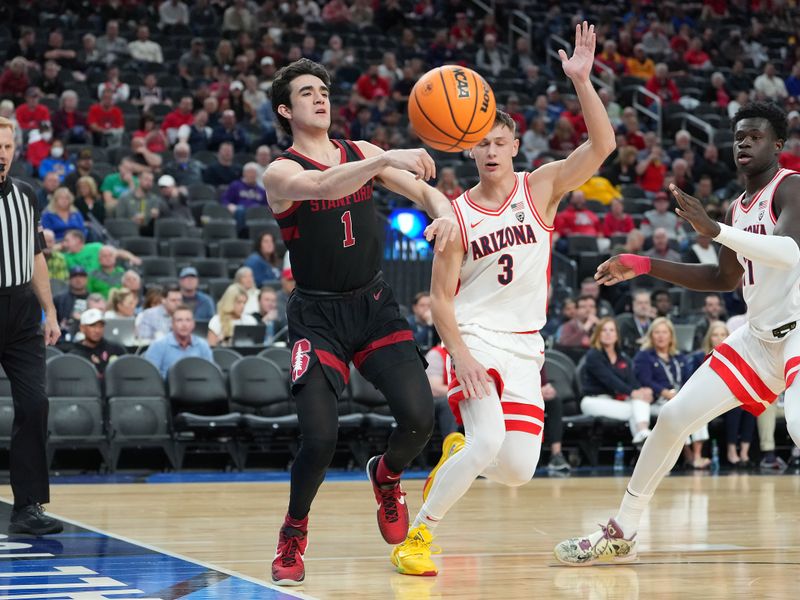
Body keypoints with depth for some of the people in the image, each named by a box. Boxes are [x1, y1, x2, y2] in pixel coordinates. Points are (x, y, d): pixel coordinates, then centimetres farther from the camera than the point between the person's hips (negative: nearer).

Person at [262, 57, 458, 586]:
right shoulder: (280, 173, -9)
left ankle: (387, 475, 24)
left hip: (375, 304, 4)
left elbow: (423, 189, 6)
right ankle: (294, 532, 13)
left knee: (420, 417, -13)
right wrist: (390, 159, -43)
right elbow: (324, 186, -31)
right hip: (318, 315, -4)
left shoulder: (361, 153, 7)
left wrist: (445, 212, -17)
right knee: (320, 439, -16)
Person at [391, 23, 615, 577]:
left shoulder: (541, 188, 1)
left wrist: (581, 80, -25)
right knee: (487, 441, -26)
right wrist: (461, 356, -18)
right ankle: (418, 536, -11)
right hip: (476, 339, -3)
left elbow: (602, 145, -13)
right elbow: (441, 297, -3)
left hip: (525, 346, 3)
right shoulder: (458, 215, -2)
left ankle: (457, 453, 29)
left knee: (517, 471, -4)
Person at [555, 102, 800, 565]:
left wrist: (715, 229, -38)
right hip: (760, 335, 8)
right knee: (674, 417, 5)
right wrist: (645, 266, 18)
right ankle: (622, 533, 18)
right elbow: (725, 278, 25)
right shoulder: (739, 207, 13)